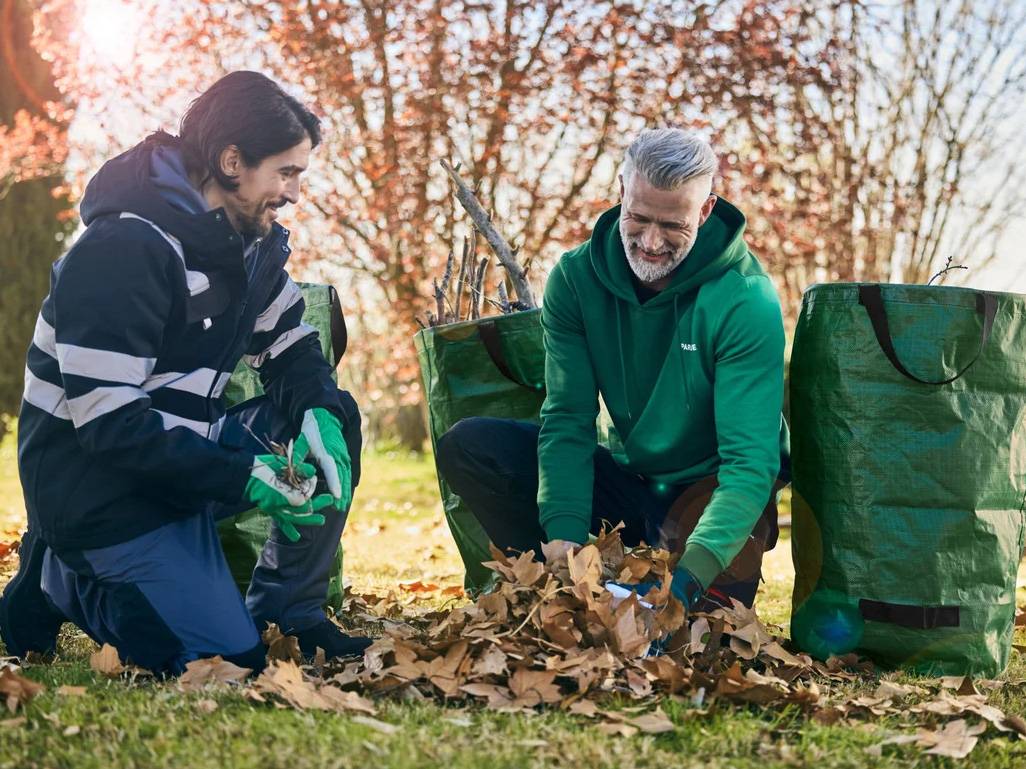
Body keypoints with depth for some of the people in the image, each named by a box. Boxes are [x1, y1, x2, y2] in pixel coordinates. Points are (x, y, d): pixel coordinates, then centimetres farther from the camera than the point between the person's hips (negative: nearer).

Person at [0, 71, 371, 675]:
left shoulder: (251, 236, 3)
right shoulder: (125, 249, -24)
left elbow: (291, 346, 9)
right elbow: (107, 420, -27)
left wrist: (319, 414, -15)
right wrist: (242, 478, -30)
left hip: (187, 451, 8)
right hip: (102, 489, -8)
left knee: (337, 420, -6)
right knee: (227, 658, -14)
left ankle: (287, 614, 4)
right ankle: (66, 583, 7)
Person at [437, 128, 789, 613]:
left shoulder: (746, 300, -23)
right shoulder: (576, 278, -10)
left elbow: (750, 459, -29)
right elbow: (567, 420, -13)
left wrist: (690, 573, -45)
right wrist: (563, 534, -31)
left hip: (711, 494, -4)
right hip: (630, 482, 5)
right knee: (467, 447, -14)